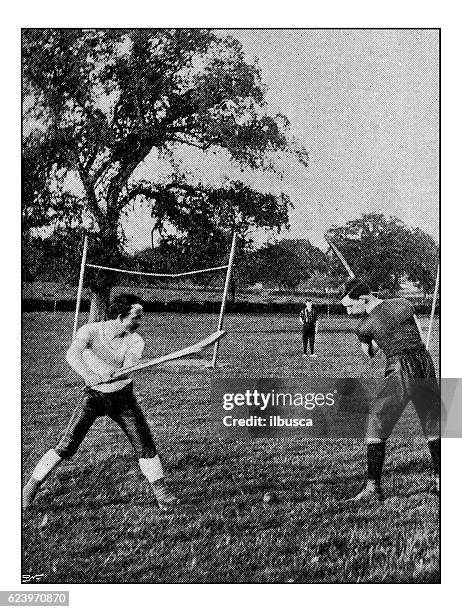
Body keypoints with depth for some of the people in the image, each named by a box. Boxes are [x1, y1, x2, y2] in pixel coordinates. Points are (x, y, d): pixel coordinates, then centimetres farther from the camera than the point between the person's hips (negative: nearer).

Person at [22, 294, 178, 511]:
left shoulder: (135, 342, -13)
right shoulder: (90, 331, -19)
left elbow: (126, 372, -26)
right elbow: (72, 355, -38)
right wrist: (88, 376, -57)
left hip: (122, 395, 2)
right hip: (94, 395, -2)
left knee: (144, 444, -3)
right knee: (66, 446, -10)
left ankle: (160, 491, 15)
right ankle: (31, 486, 6)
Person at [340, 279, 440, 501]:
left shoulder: (364, 326, -7)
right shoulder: (403, 303, 5)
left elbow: (370, 353, 12)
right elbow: (420, 338, 13)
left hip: (399, 372, -6)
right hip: (425, 363, 6)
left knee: (376, 426, 3)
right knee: (432, 426, 20)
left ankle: (373, 487, 0)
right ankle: (439, 480, 29)